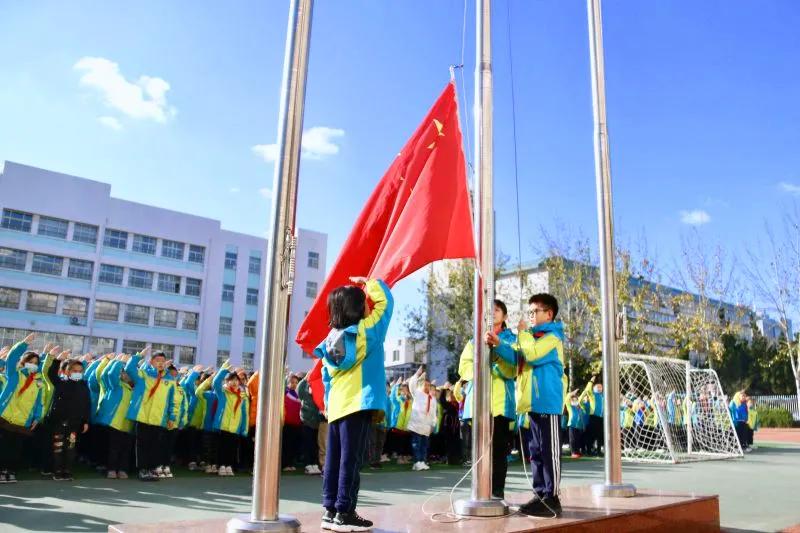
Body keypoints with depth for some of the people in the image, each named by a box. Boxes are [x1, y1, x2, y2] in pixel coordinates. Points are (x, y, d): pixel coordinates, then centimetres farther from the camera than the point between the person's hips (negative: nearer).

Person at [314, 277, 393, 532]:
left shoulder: (332, 338, 10)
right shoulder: (368, 330, -6)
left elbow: (327, 377, 13)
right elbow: (385, 301, 3)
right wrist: (370, 282, 18)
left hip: (336, 406, 6)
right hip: (358, 405, -6)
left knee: (334, 459, 10)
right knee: (351, 459, -4)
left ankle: (330, 511, 16)